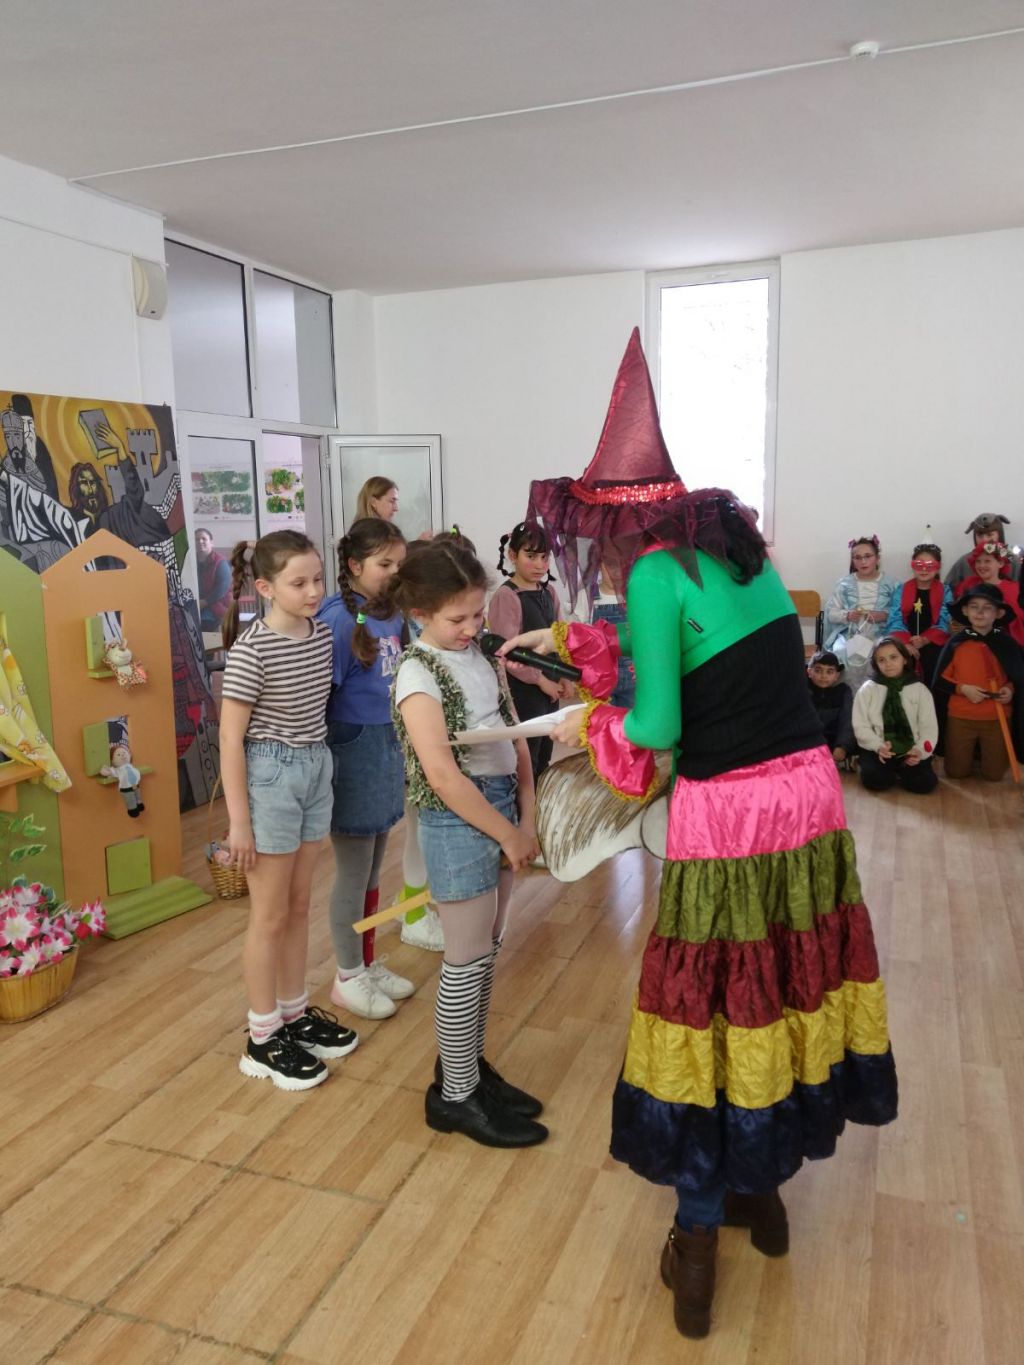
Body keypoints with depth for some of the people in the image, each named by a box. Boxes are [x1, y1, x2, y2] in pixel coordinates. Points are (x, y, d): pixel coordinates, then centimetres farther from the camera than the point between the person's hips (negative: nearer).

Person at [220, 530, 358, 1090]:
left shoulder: (323, 635, 2)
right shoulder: (251, 649, -18)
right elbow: (230, 738, -16)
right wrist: (238, 820, -15)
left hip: (317, 770, 7)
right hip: (269, 775, -7)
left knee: (299, 906, 17)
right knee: (270, 916, 5)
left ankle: (295, 1014, 33)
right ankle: (262, 1039, 20)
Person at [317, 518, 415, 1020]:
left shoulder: (393, 615, 5)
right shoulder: (338, 619, -17)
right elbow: (319, 695, -16)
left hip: (388, 748, 7)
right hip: (354, 750, -7)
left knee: (373, 870, 19)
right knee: (354, 873, 7)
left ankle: (369, 964, 35)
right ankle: (348, 978, 25)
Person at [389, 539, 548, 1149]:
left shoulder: (484, 656, 8)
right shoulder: (419, 674, -14)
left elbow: (516, 737, 10)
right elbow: (443, 775, -20)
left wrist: (527, 816, 0)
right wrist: (509, 834, -14)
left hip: (504, 809, 7)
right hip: (459, 822, -7)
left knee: (488, 952, 17)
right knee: (467, 962, 3)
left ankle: (468, 1065, 34)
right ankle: (455, 1096, 19)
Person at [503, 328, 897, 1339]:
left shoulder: (656, 573, -12)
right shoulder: (741, 546, 11)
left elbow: (658, 727, -12)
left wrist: (588, 726, 8)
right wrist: (570, 640, 25)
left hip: (726, 819, -7)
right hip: (810, 798, 8)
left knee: (710, 1011, 8)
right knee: (787, 992, 19)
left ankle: (698, 1242, 23)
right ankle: (763, 1188, 39)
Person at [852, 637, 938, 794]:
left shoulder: (920, 690, 4)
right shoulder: (867, 689, 2)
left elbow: (929, 727, 1)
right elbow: (861, 726, -2)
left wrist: (920, 751, -18)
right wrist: (878, 746, -18)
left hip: (911, 751, 1)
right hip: (878, 750, -1)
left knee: (925, 782, -23)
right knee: (875, 780, -28)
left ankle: (900, 771, 9)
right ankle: (891, 772, 7)